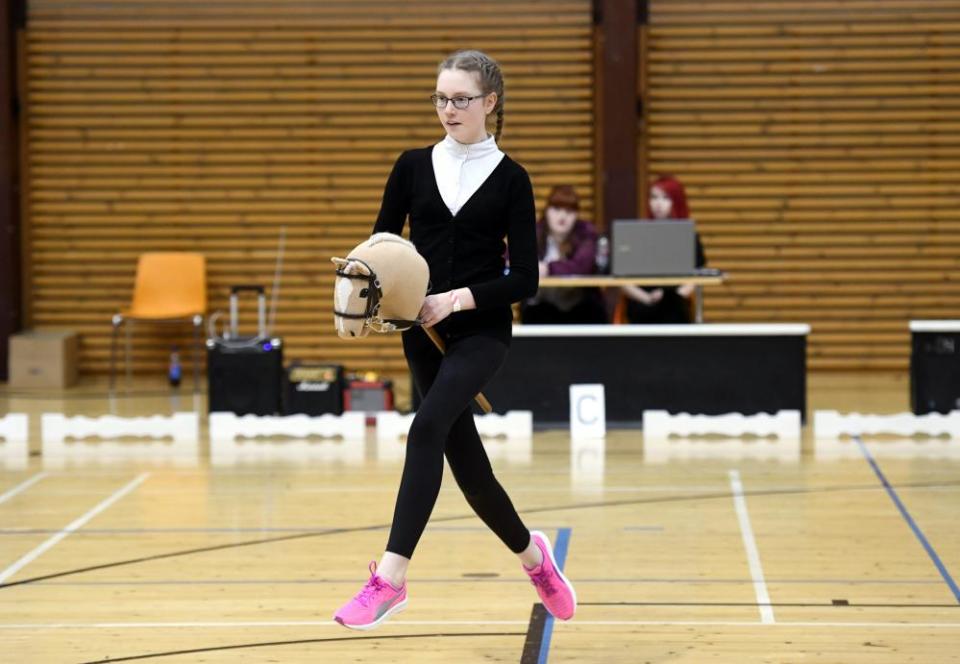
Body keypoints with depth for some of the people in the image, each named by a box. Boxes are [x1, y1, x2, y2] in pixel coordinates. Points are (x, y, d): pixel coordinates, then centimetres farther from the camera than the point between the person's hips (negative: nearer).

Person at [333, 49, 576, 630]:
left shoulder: (510, 179, -2)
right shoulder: (413, 167, 6)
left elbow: (525, 279, -5)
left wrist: (459, 298, -19)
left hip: (482, 331, -4)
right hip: (424, 332, 4)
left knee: (428, 429, -28)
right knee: (468, 465, 9)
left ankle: (391, 577, -30)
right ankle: (531, 553, 36)